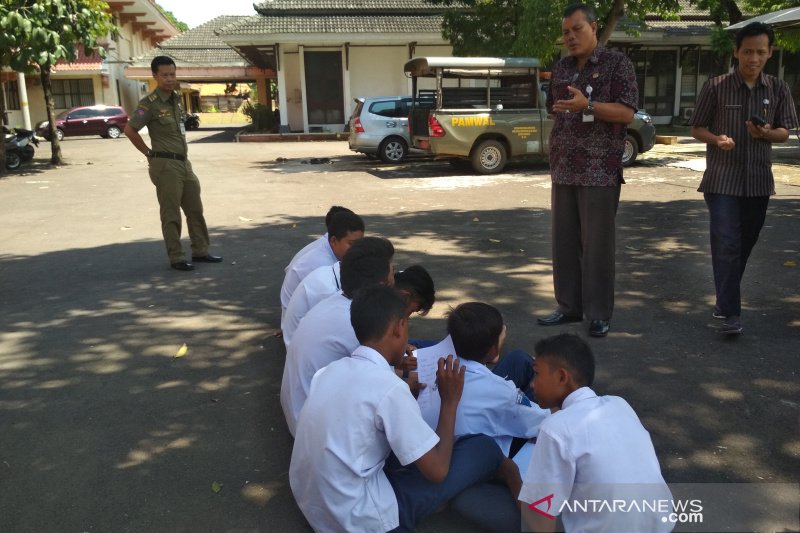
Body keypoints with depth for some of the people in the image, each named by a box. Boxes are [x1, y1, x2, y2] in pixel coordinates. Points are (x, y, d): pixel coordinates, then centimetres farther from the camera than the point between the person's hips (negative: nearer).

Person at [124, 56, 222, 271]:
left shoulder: (176, 98, 11)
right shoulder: (150, 104, -12)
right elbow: (129, 130, -14)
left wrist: (183, 150, 13)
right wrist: (149, 153, -8)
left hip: (184, 162, 8)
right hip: (165, 165, -8)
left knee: (195, 210, 12)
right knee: (171, 215, -1)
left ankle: (200, 251, 22)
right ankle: (176, 258, 7)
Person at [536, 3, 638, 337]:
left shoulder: (617, 63, -3)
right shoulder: (561, 68, 14)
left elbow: (627, 112, -11)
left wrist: (587, 105, -25)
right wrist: (554, 160, 15)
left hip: (600, 172, -6)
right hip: (563, 170, 6)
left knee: (597, 244, -1)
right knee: (564, 242, 8)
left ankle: (599, 314, 8)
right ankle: (569, 306, 19)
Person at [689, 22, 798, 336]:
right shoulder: (716, 87, -5)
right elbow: (697, 129, 0)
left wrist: (767, 133, -15)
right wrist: (717, 139, -21)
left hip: (758, 180, 4)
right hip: (722, 179, -4)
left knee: (745, 244, 13)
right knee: (726, 245, -10)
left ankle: (725, 297, 31)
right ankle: (730, 313, -7)